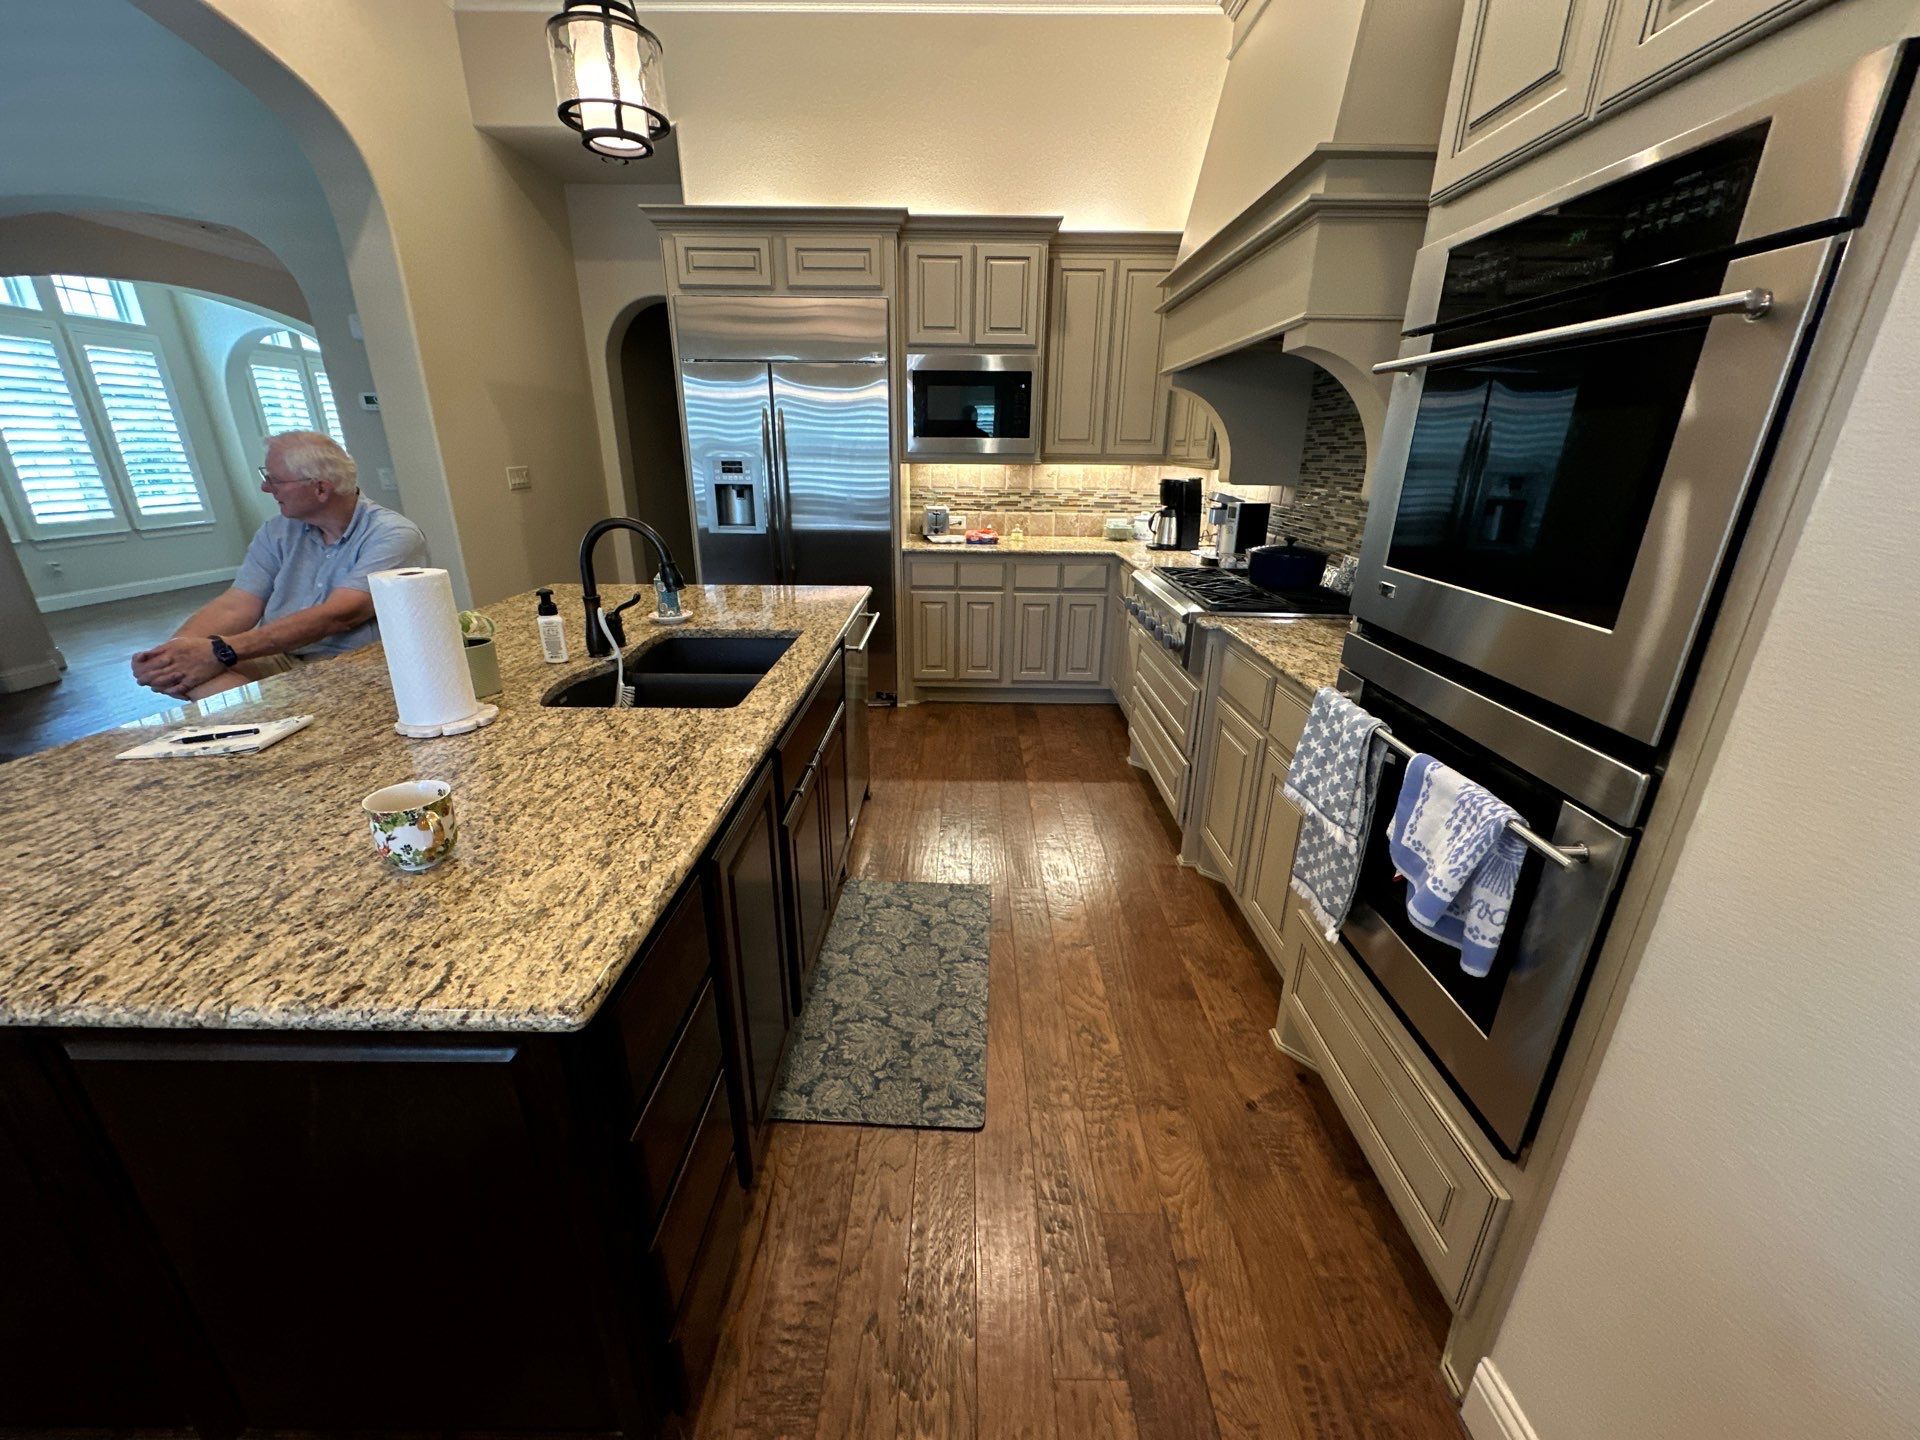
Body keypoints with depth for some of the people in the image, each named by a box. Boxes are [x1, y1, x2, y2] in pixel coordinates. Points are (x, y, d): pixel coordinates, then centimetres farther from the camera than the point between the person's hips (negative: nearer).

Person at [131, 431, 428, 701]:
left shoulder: (394, 535, -10)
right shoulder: (278, 532, 14)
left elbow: (337, 616, -20)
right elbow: (237, 605, 5)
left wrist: (222, 650, -24)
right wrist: (172, 649, -15)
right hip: (276, 657, 6)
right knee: (174, 668, -21)